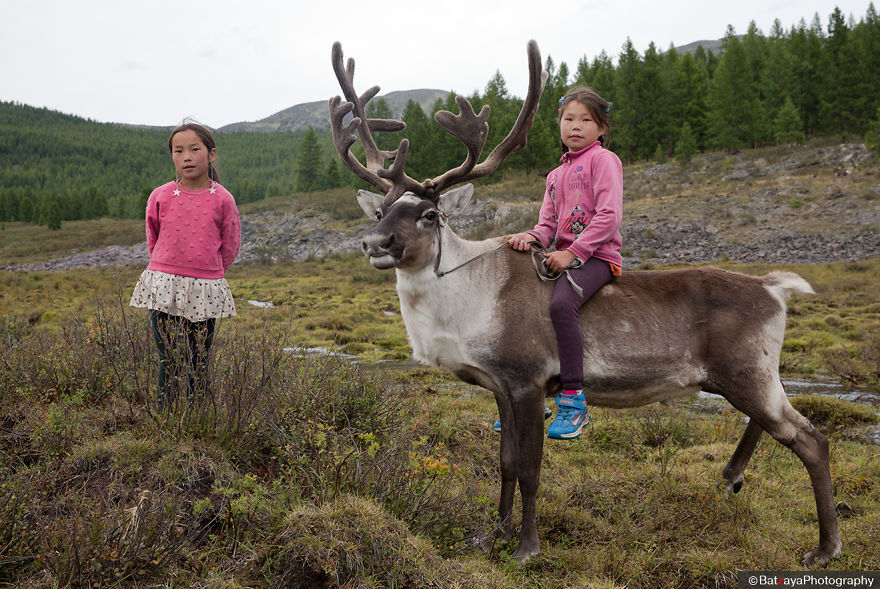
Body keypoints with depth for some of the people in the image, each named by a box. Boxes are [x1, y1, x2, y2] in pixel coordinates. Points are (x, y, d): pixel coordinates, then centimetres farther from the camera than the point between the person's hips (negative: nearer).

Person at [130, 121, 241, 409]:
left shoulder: (222, 199, -3)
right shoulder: (160, 197, -1)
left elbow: (230, 246, 9)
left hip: (206, 290, 0)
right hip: (164, 287, 0)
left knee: (199, 364, 7)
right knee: (171, 362, -1)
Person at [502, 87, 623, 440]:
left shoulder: (604, 160, -2)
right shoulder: (556, 174, 22)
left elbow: (609, 216, -13)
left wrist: (573, 252, -19)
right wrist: (533, 236, -7)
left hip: (597, 255, -8)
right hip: (564, 255, 8)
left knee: (561, 304, -34)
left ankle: (574, 403, -29)